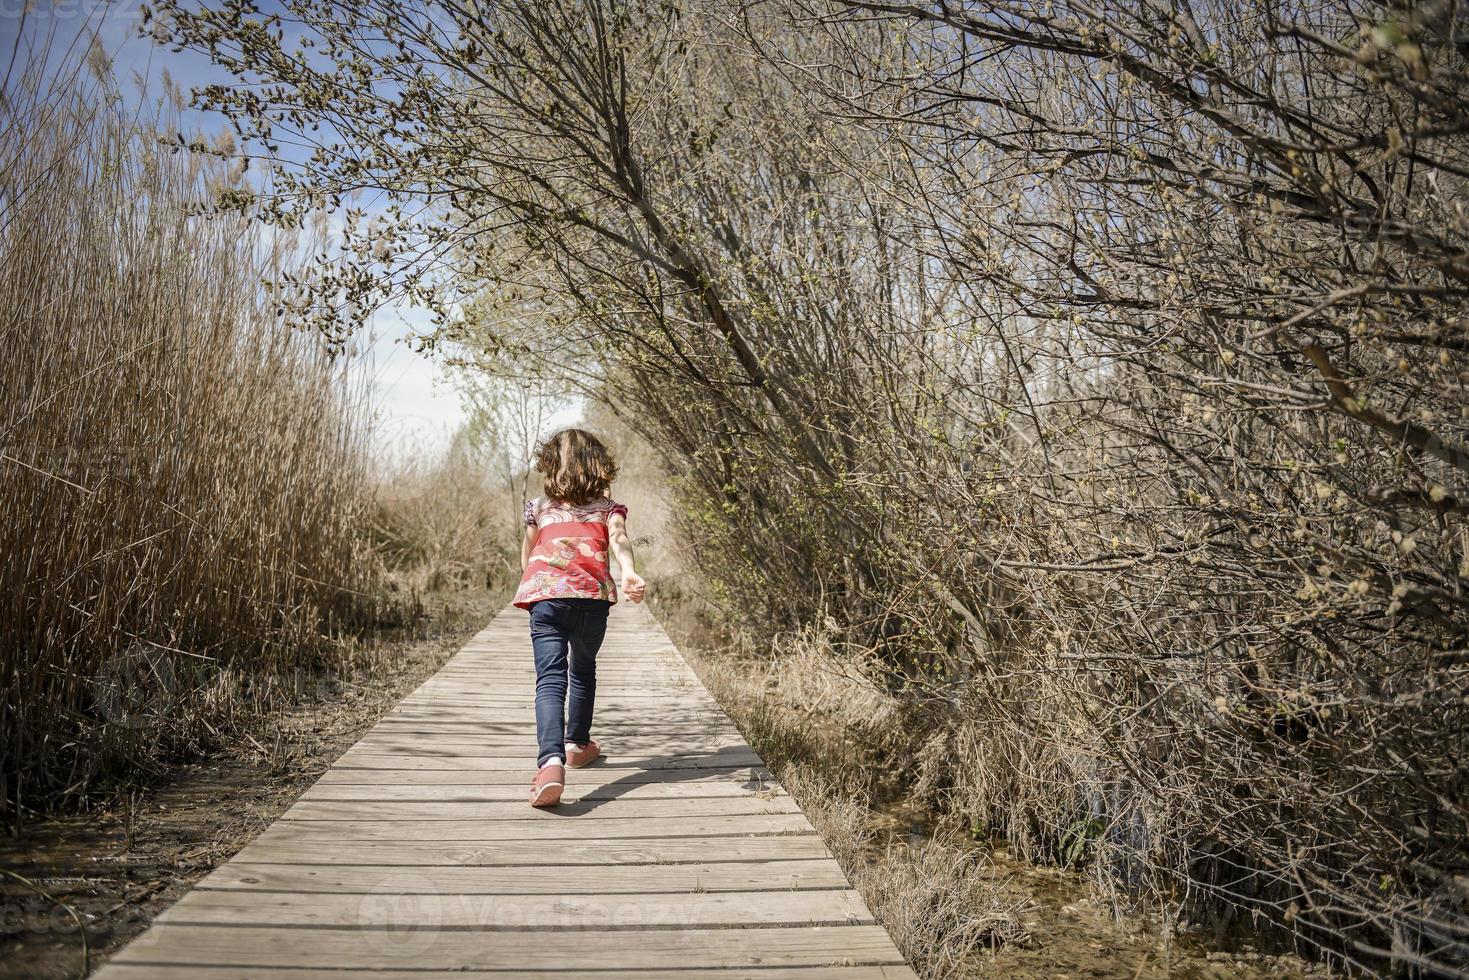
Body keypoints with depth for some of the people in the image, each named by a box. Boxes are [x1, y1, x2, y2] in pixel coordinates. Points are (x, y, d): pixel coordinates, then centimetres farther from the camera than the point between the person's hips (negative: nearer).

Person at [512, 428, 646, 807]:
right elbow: (618, 538, -5)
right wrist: (629, 573, -23)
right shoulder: (608, 507, 18)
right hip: (593, 595, 1)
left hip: (545, 594, -1)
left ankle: (551, 762, -32)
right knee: (583, 670, 25)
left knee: (550, 679, -11)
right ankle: (577, 744, 41)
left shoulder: (538, 508, 21)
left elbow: (526, 559, 29)